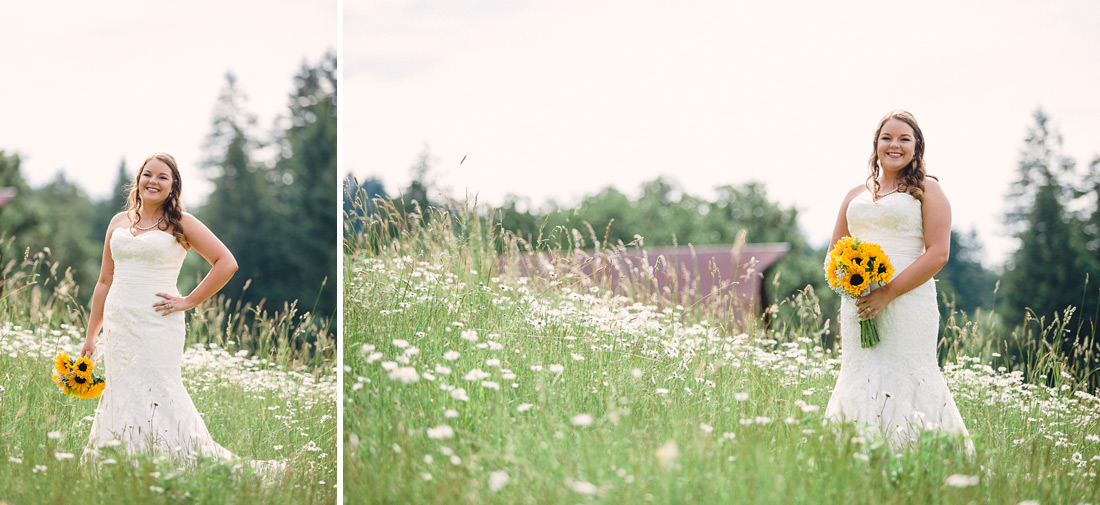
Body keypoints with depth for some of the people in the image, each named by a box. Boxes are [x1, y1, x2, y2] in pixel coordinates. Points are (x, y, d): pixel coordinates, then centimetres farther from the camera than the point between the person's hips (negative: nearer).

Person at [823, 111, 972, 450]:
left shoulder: (927, 191, 5)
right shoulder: (856, 196, 20)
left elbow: (938, 254, -5)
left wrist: (888, 293, -14)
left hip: (907, 303, -4)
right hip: (858, 305, 4)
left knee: (905, 380, -11)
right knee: (860, 381, -2)